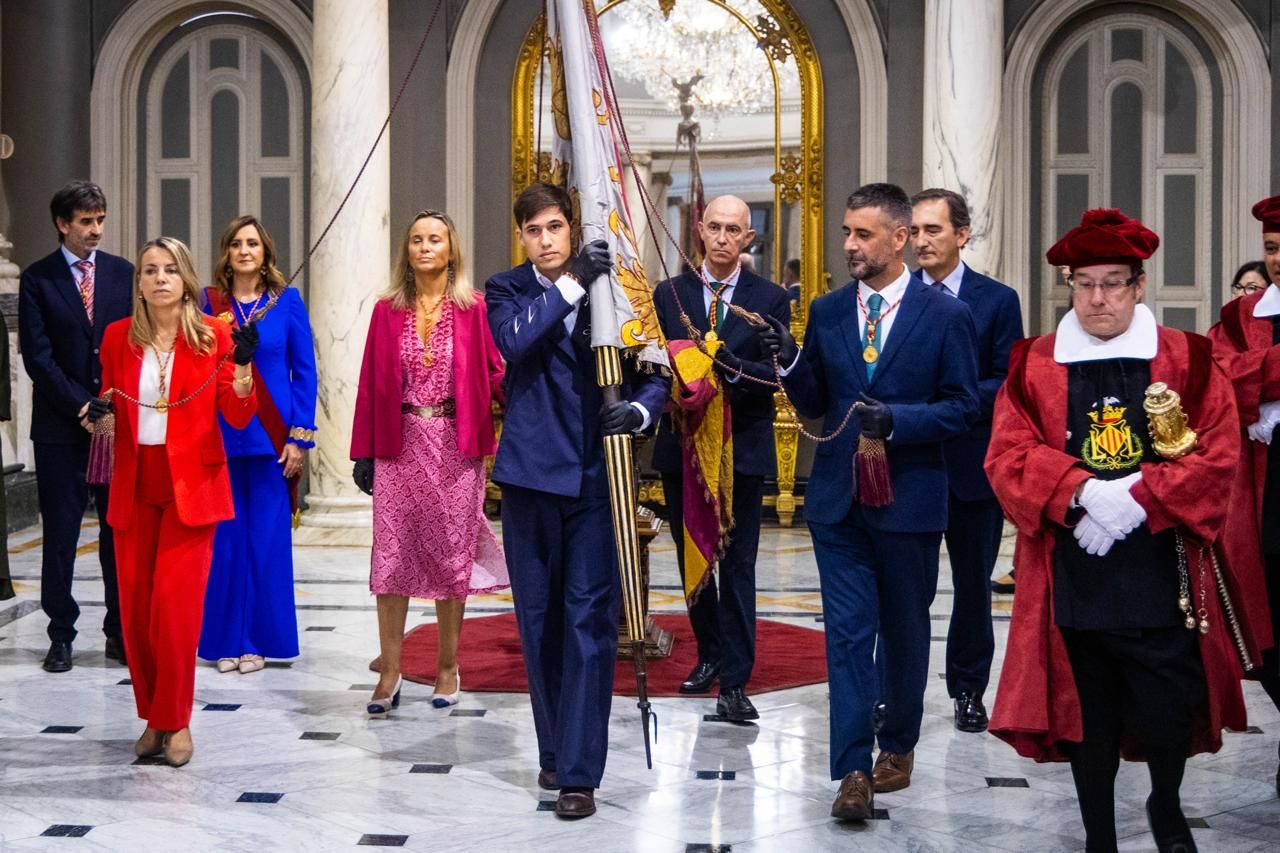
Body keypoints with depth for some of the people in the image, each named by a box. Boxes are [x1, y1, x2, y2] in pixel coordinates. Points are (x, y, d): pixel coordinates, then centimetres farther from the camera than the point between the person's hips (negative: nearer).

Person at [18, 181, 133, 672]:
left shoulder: (123, 274, 9)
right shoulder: (37, 279, 1)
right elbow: (38, 356, -4)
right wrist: (81, 406, -11)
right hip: (60, 426, -2)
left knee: (120, 528, 4)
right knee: (60, 531, 2)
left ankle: (121, 632, 12)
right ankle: (61, 636, 10)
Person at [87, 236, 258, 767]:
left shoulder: (213, 335, -2)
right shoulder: (118, 337, 6)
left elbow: (238, 417, -3)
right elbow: (111, 408, 17)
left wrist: (242, 367, -19)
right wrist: (98, 413, -5)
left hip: (191, 483, -3)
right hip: (134, 485, 3)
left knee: (175, 601, -9)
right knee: (135, 604, 3)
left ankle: (175, 721, 5)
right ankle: (153, 718, 19)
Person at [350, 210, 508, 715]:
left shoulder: (472, 308, 0)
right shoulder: (388, 311, 6)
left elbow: (495, 371, -5)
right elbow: (371, 384, 5)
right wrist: (364, 452, 2)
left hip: (454, 447, -1)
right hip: (400, 446, 2)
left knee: (451, 554, 6)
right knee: (391, 554, 0)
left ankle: (448, 667, 18)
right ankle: (390, 671, 8)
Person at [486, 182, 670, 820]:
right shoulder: (506, 290, 5)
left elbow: (654, 372, 2)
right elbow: (515, 340, -17)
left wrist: (638, 409, -19)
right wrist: (571, 284, -24)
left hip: (596, 473, -1)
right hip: (532, 473, 1)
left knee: (590, 618, -5)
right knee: (539, 618, 10)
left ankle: (579, 772, -3)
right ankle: (555, 749, 25)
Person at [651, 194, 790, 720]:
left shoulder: (770, 299, 0)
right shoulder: (669, 294, 7)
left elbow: (777, 375, -8)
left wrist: (735, 367, -25)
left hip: (741, 448, -3)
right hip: (682, 444, 3)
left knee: (737, 567, -3)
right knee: (690, 559, 14)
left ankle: (734, 681, 0)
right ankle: (709, 653, 32)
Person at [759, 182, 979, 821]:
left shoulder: (945, 315, -5)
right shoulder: (826, 313, 5)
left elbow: (962, 409, -6)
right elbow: (813, 405, 9)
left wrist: (897, 420, -21)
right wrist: (791, 363, -10)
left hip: (909, 501, -2)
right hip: (839, 501, 2)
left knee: (904, 631, 13)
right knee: (848, 632, -1)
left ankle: (898, 745, 32)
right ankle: (854, 770, 0)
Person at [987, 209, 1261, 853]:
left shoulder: (1187, 360, 4)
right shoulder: (1033, 366, 6)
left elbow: (1217, 455, -4)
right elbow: (1008, 457, -2)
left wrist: (1138, 499, -15)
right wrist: (1084, 492, -17)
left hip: (1162, 572, -1)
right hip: (1074, 575, 1)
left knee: (1170, 713, -1)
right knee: (1087, 712, 7)